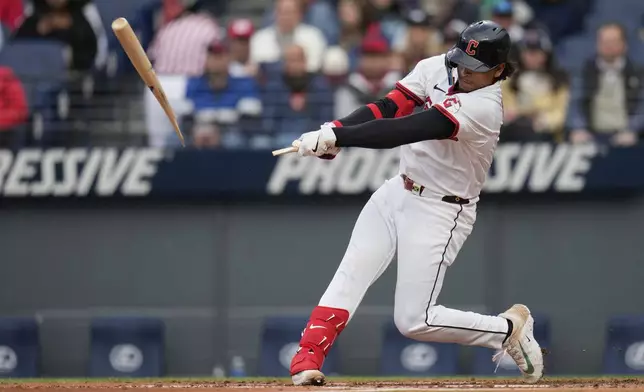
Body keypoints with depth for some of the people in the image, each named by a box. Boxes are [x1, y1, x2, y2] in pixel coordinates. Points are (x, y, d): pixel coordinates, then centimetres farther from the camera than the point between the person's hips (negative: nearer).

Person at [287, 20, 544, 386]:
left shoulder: (484, 108, -26)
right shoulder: (437, 69, -2)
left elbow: (409, 130, -34)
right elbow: (387, 107, -9)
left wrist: (336, 136, -39)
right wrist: (333, 130, -27)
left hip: (440, 212, -7)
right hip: (398, 191, 7)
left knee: (414, 321, -8)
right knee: (351, 274, -9)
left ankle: (508, 328, 10)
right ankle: (307, 363, -10)